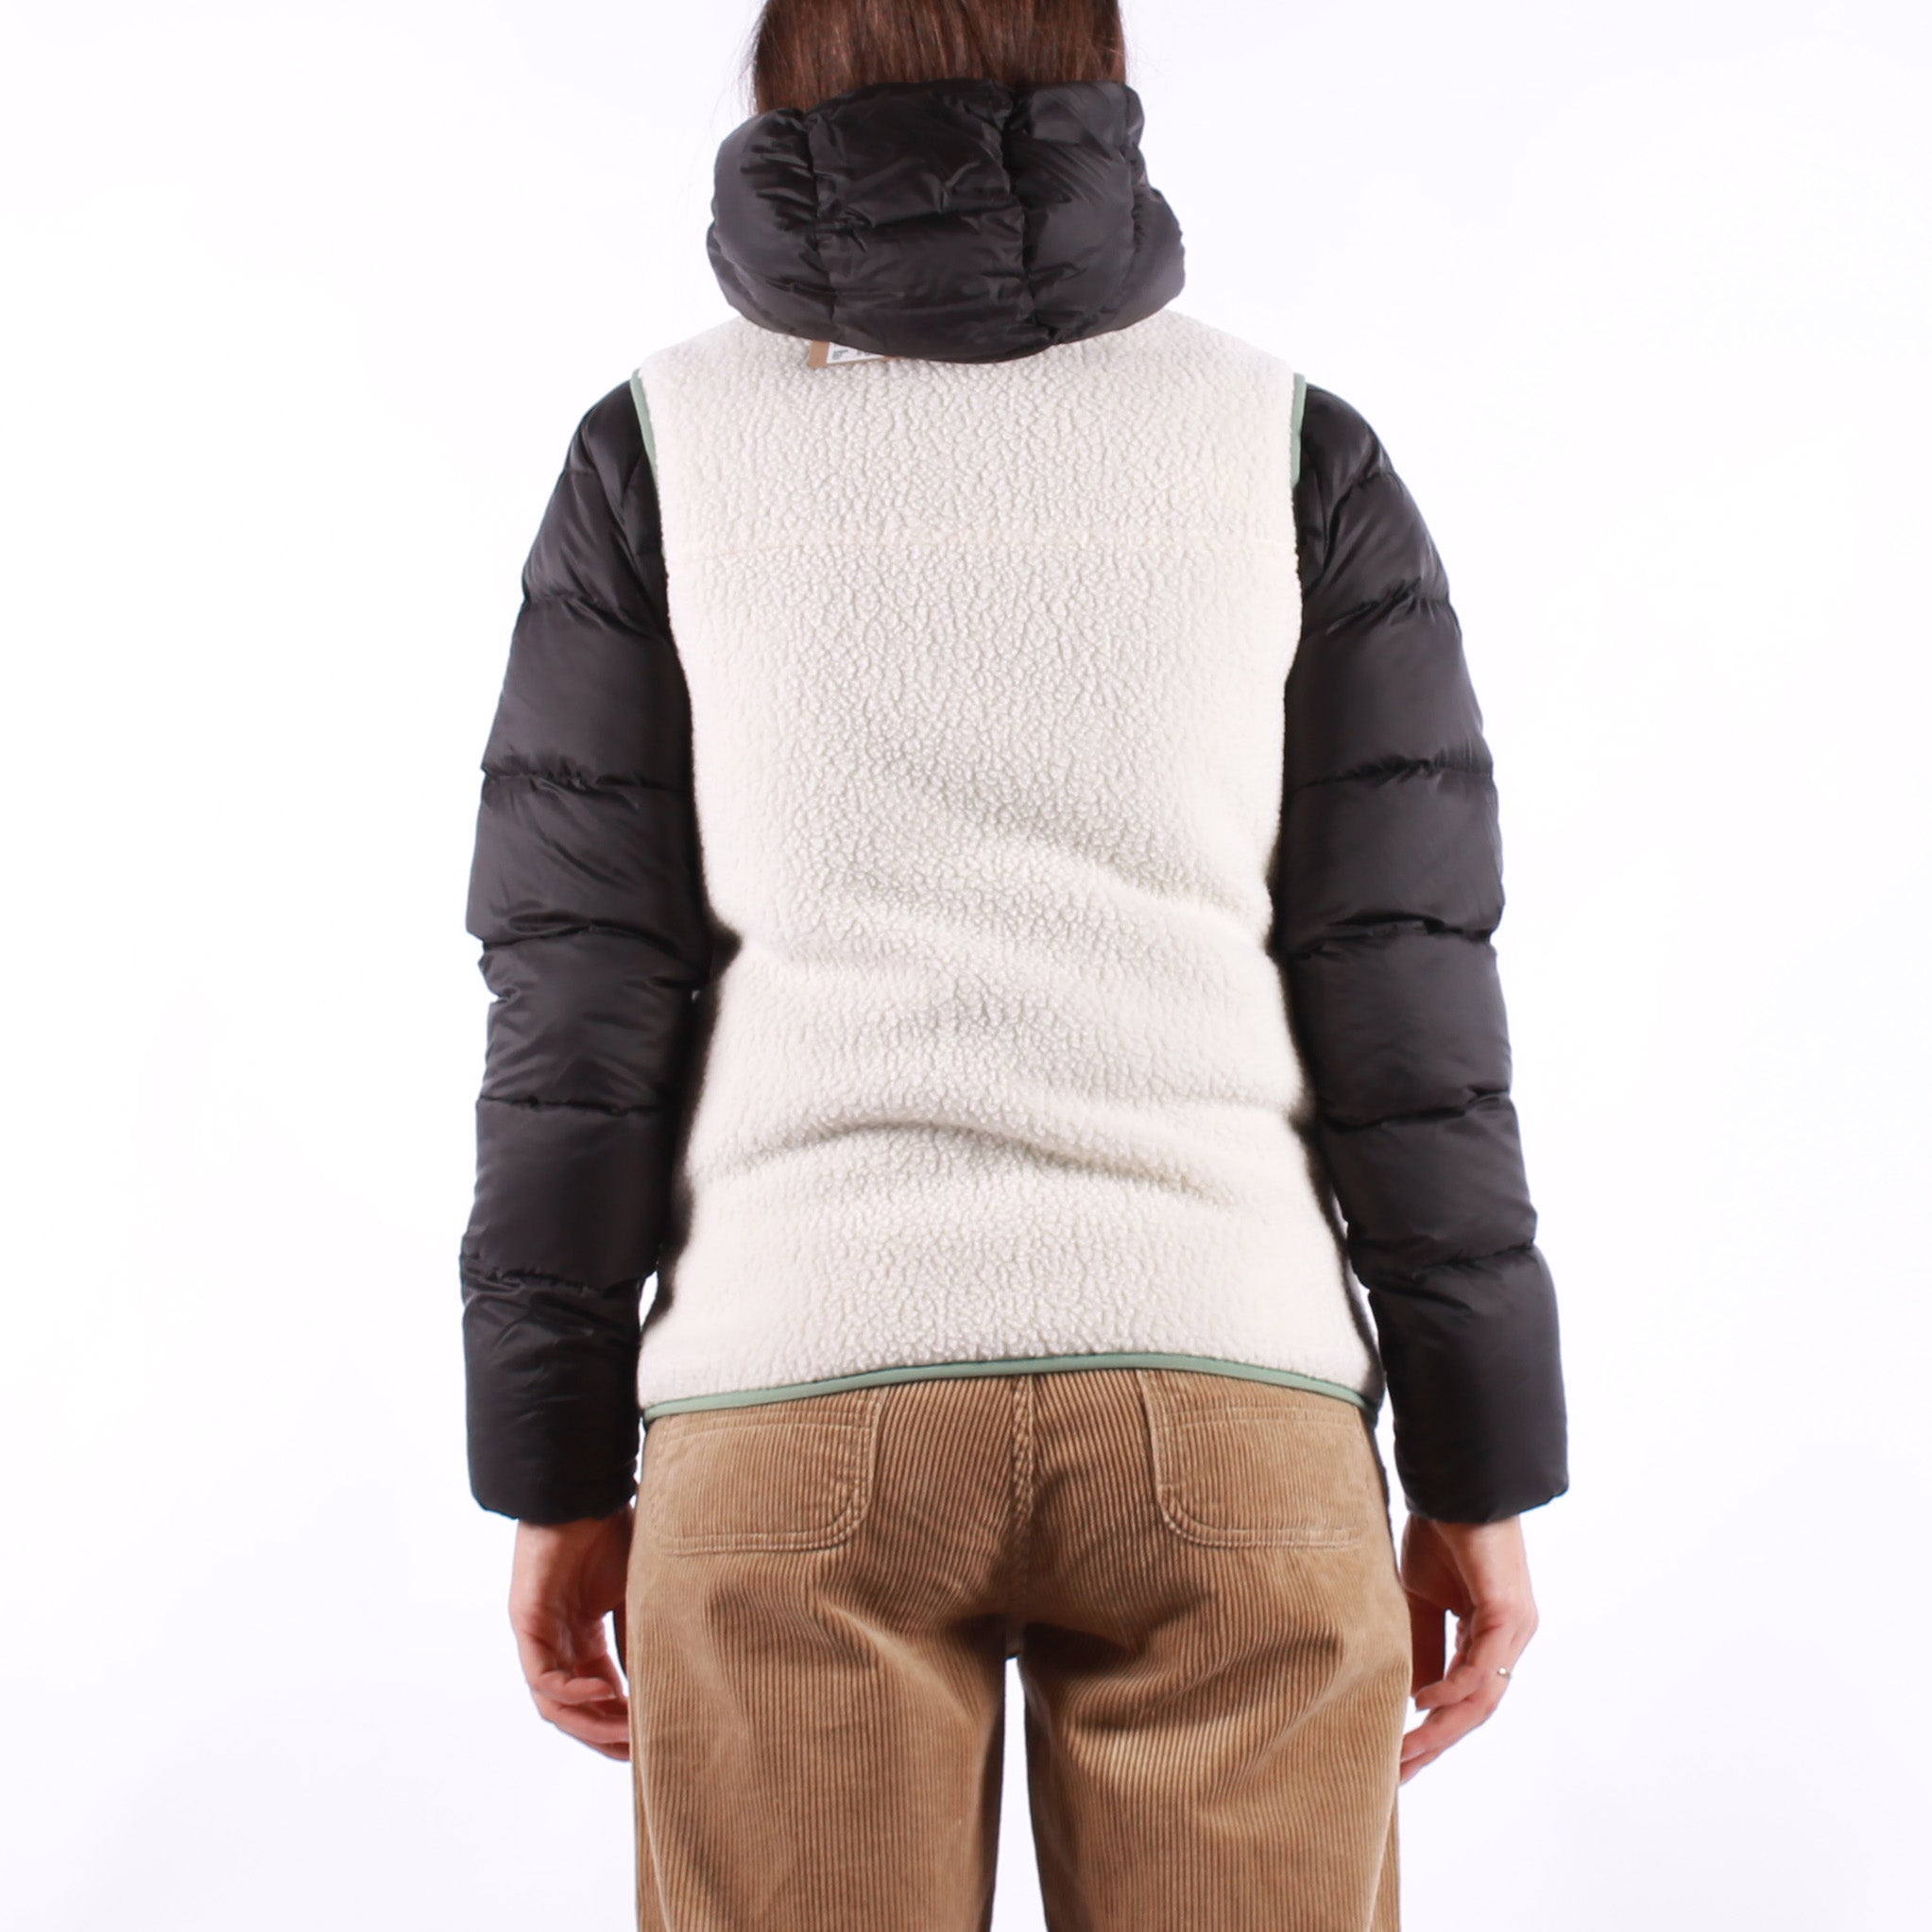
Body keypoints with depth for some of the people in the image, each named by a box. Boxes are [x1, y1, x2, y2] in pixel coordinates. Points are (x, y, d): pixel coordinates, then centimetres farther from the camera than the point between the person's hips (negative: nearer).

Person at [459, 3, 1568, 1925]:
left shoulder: (658, 452, 5)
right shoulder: (1290, 450, 7)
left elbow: (580, 978, 1)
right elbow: (1405, 981, 2)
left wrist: (557, 1473, 6)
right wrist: (1481, 1470, 7)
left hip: (799, 1407, 0)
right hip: (1220, 1403, 1)